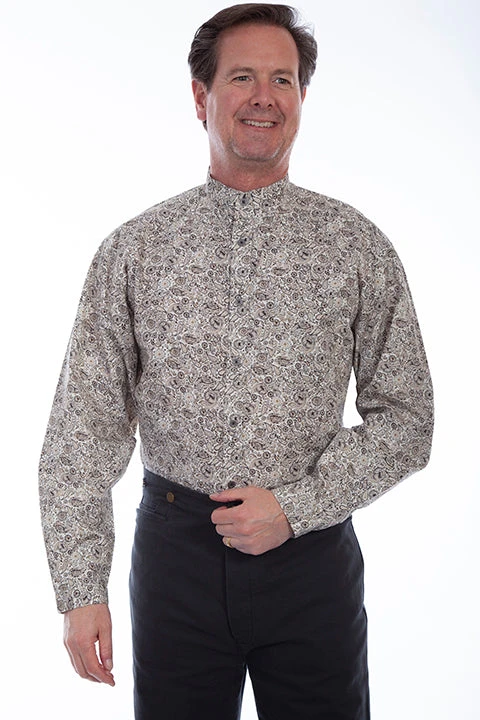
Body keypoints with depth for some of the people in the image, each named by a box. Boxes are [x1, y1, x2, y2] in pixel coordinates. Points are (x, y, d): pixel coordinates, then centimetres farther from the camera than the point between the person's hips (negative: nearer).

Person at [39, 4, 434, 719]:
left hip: (312, 553, 0)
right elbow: (85, 425, -2)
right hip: (176, 552, 0)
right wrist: (81, 588, -8)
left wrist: (295, 506, -12)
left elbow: (404, 420, 0)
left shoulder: (358, 246, -1)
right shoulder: (134, 249, -1)